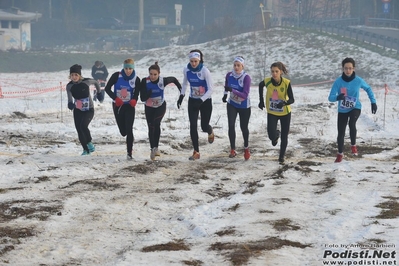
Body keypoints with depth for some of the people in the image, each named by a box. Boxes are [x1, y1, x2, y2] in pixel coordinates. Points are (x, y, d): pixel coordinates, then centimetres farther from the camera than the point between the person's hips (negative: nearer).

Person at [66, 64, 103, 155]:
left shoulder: (87, 81, -16)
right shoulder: (69, 86, -10)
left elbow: (95, 83, 6)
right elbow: (70, 99, -19)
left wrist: (99, 93, 17)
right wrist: (70, 104, -41)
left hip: (89, 110, -3)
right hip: (77, 111, 3)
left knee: (83, 125, -25)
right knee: (79, 131, -2)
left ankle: (89, 142, 0)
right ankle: (86, 149, 15)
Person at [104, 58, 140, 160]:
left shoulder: (136, 79, -7)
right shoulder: (116, 76, -9)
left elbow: (136, 94, 0)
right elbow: (107, 88, -4)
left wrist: (134, 100, -23)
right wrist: (115, 98, -19)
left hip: (129, 107, -1)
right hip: (118, 106, 1)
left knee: (129, 130, -13)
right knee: (123, 132, 7)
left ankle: (129, 153, -6)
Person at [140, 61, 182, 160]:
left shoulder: (163, 81, -22)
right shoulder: (145, 82, -23)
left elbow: (174, 79, 1)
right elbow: (142, 98, -26)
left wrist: (181, 89, 8)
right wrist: (149, 92, -43)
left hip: (161, 106, -1)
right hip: (149, 108, 1)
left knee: (156, 123, -23)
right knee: (151, 128, 4)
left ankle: (156, 148, -18)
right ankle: (152, 149, 20)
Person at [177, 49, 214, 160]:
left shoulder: (205, 71, -21)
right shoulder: (186, 70, -8)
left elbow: (210, 89, -18)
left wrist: (201, 100, -28)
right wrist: (181, 95, -1)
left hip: (205, 101, -3)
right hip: (192, 101, 3)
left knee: (204, 126, 1)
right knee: (193, 126, -7)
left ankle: (210, 132, 41)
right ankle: (196, 152, 1)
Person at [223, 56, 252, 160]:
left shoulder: (246, 77, -26)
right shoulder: (229, 75, -13)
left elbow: (245, 95, -32)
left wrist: (232, 90, -42)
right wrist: (225, 94, 5)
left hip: (244, 106, -2)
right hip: (232, 104, 2)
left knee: (244, 127, 10)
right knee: (231, 125, -13)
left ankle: (246, 148, 36)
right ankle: (232, 150, -2)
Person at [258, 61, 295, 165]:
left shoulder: (286, 83, -22)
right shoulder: (267, 81, -18)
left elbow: (292, 99, -20)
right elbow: (260, 85, 7)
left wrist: (284, 103, -42)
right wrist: (261, 100, 9)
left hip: (285, 113, -1)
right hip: (272, 113, 1)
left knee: (284, 137, 8)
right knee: (272, 136, -13)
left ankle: (281, 157, 29)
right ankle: (276, 134, 26)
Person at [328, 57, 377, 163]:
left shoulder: (358, 81, -13)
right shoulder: (338, 81, -16)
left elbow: (368, 89, 7)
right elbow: (331, 97, -20)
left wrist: (373, 102, 3)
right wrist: (338, 97, -42)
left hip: (355, 108, -1)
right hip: (342, 110, 1)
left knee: (352, 124, -31)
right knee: (341, 133, 7)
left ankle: (353, 145, -4)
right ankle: (340, 154, 33)